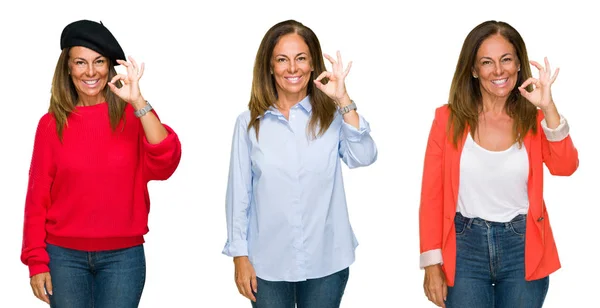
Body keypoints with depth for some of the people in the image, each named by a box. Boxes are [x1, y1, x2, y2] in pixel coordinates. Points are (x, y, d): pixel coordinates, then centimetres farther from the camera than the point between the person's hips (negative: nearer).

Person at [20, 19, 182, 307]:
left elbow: (164, 164, -18)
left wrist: (138, 102, -23)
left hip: (123, 256, 0)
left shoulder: (133, 115, 0)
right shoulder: (52, 124, 1)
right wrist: (37, 261, -1)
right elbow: (38, 197, 3)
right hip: (64, 256, 1)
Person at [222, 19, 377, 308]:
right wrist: (240, 255, 1)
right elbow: (239, 193, 1)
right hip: (268, 264, 0)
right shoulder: (249, 123, -1)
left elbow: (364, 157, -17)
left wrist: (343, 100, -21)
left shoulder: (333, 116, -1)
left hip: (326, 262, 0)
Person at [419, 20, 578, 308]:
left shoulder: (534, 118, 1)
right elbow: (431, 195, -2)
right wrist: (432, 263, -6)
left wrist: (548, 108, -25)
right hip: (465, 248, -1)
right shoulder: (449, 119, -3)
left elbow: (565, 167, -17)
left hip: (523, 249, 1)